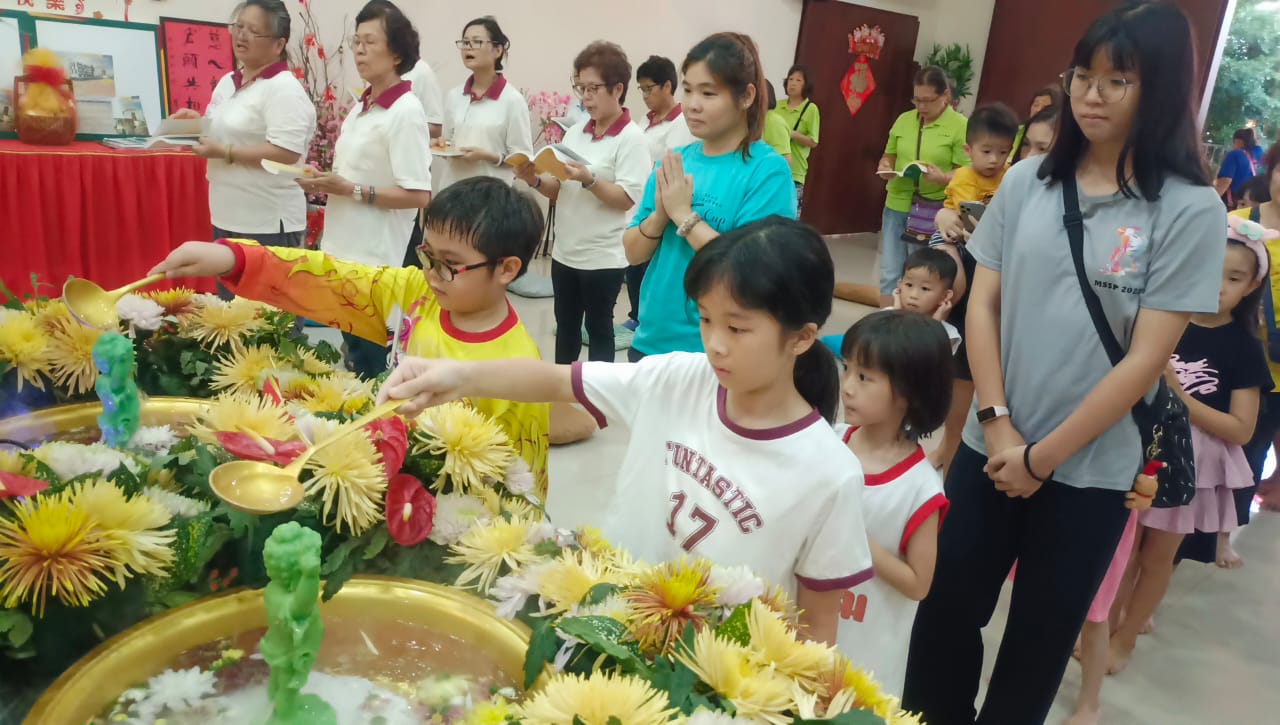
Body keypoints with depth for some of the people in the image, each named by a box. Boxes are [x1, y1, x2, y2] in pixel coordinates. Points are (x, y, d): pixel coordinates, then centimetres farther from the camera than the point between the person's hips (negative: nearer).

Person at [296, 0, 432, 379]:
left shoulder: (405, 112, -15)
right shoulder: (361, 106, 10)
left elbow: (418, 195, -20)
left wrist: (350, 190, -20)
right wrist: (325, 183, 1)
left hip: (376, 259, -8)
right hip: (345, 250, 8)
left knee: (374, 361, 3)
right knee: (352, 354, 18)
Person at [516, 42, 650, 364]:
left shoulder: (631, 138, -11)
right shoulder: (574, 133, 8)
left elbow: (627, 199, -17)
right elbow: (559, 192, 11)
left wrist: (588, 179, -29)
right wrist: (535, 180, -8)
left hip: (604, 257, -6)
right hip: (565, 251, 7)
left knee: (598, 329, 7)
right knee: (565, 326, 17)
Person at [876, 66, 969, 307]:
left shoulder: (961, 126, -6)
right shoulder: (903, 120, 8)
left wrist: (943, 178, -27)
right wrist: (886, 166, -4)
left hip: (933, 210, -4)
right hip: (897, 206, 4)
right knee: (889, 273, 8)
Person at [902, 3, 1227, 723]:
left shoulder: (1191, 210, -9)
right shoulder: (1028, 182, 1)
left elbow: (1146, 360, -11)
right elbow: (982, 304, 2)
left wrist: (1042, 456, -10)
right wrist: (997, 423, -7)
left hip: (1090, 471, -2)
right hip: (990, 449, 3)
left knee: (1039, 639, 14)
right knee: (947, 611, 11)